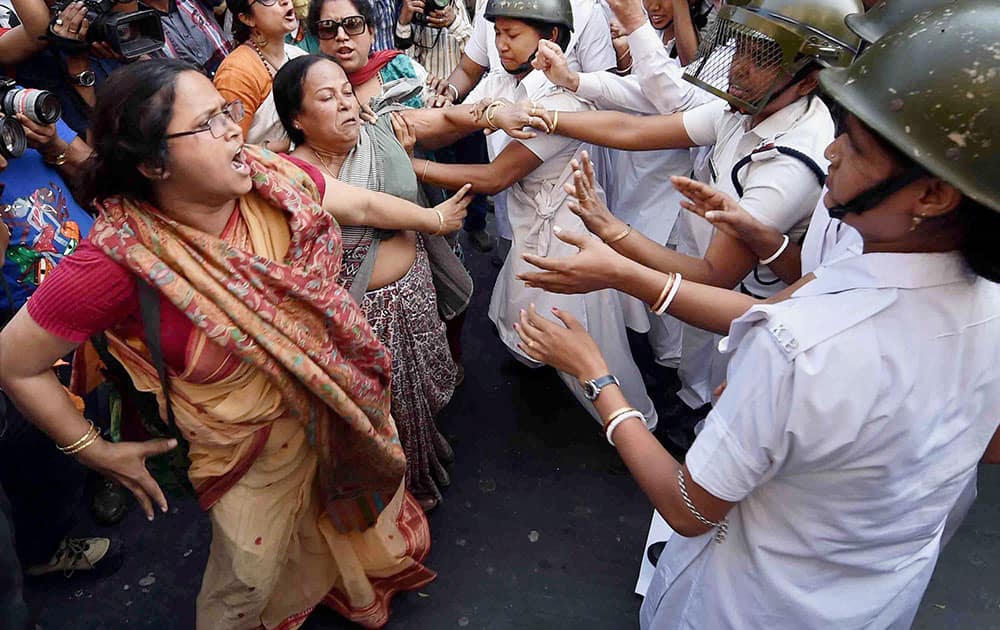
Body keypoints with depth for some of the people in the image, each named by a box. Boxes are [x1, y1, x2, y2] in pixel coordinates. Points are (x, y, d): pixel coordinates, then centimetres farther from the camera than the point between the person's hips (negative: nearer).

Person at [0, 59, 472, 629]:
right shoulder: (117, 263, -30)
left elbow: (363, 204, 0)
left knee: (359, 507, 30)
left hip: (340, 399, 5)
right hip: (256, 446, -5)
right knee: (249, 581, 18)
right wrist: (94, 450, -7)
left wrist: (433, 218, 15)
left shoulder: (270, 178, -18)